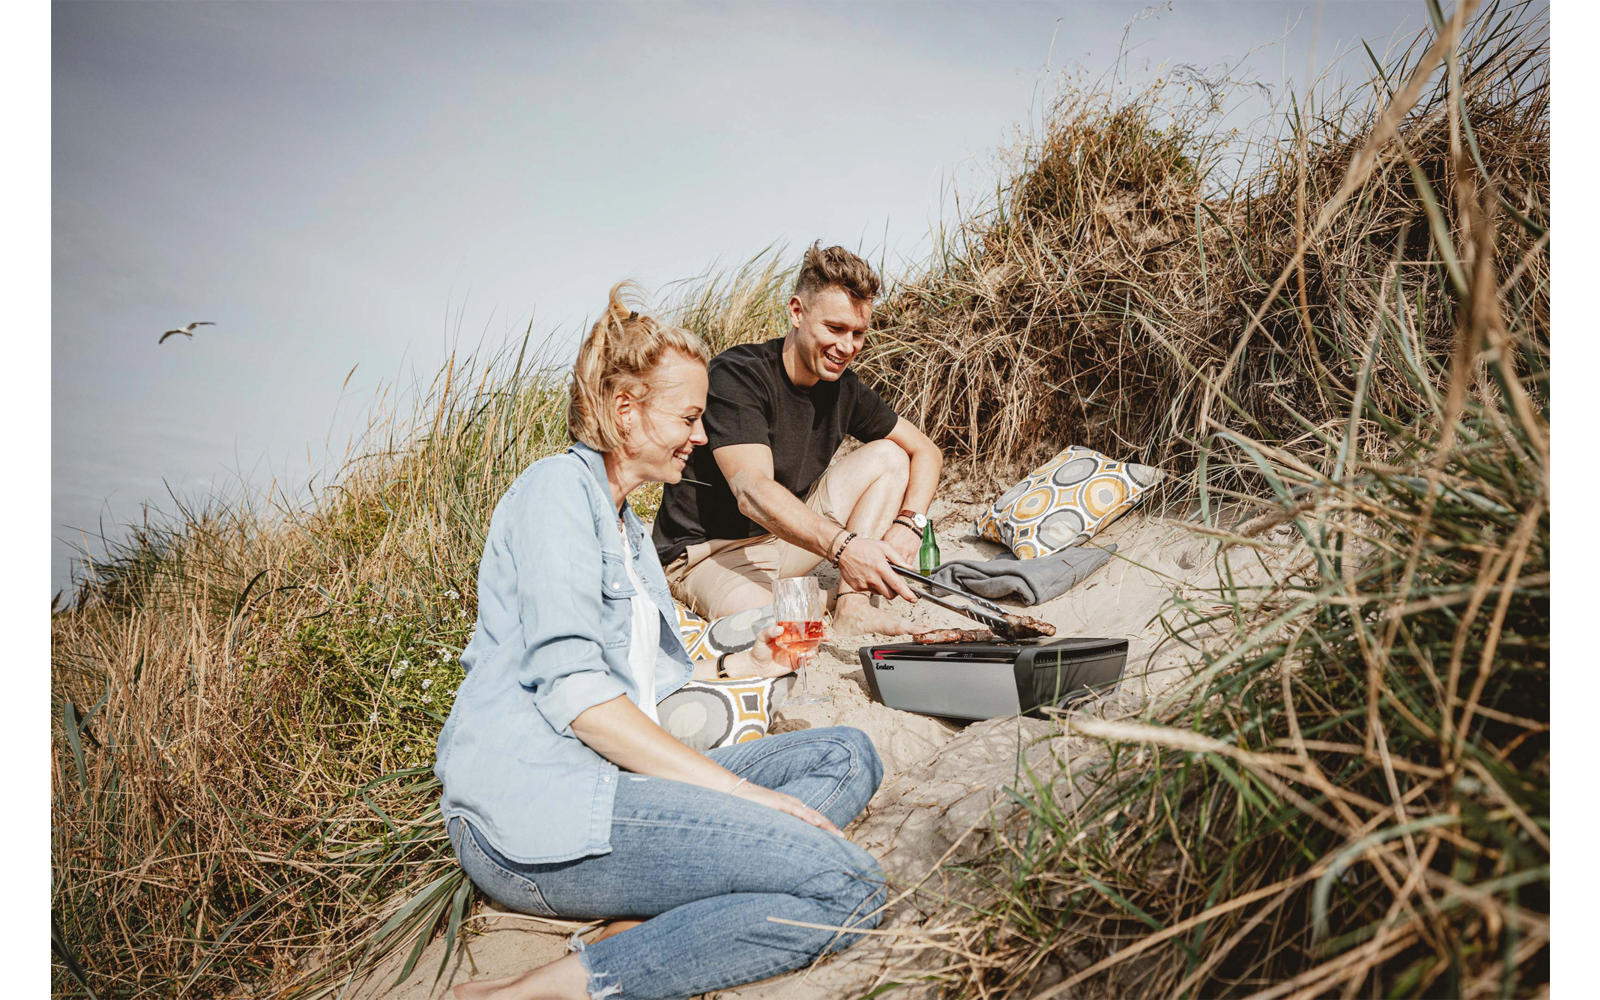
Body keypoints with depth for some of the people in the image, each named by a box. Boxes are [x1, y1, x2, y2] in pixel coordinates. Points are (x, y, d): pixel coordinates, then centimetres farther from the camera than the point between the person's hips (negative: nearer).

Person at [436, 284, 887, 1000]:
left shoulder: (629, 527, 27)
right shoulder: (559, 486, -4)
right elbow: (570, 690, -16)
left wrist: (739, 666, 19)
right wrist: (733, 788, -17)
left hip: (610, 780, 10)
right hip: (530, 808, -10)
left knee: (848, 757, -1)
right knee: (847, 888, -20)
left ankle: (645, 930, -18)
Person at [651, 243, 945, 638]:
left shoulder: (843, 388, 0)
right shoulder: (736, 375, -22)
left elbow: (926, 450, 8)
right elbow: (752, 492, -35)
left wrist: (908, 524, -13)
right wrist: (842, 545, -50)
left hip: (791, 534, 8)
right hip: (708, 550, -8)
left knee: (888, 456, -4)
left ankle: (851, 607, -13)